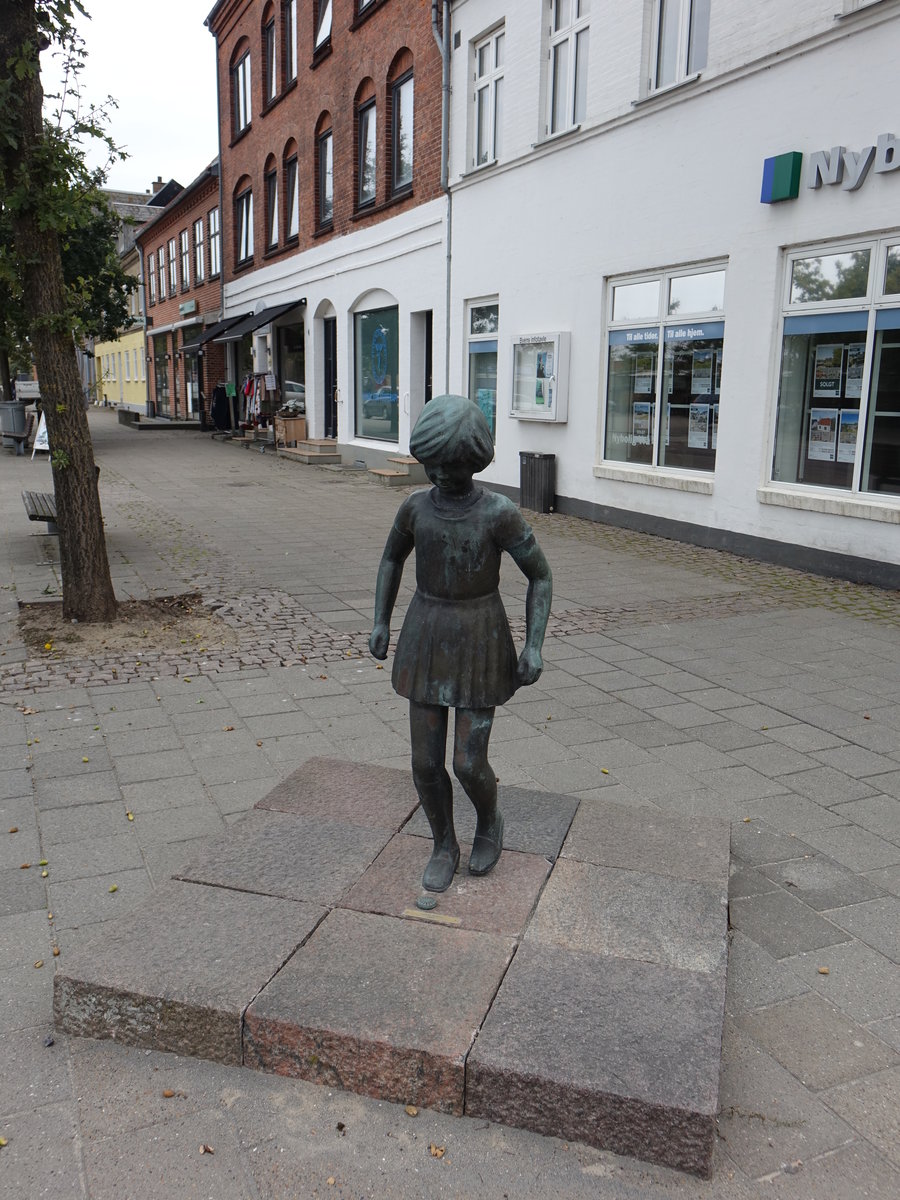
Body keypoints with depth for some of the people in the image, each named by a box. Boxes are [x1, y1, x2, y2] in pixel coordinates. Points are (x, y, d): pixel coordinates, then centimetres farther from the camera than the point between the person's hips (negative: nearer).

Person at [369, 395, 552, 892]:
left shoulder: (500, 513, -15)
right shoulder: (415, 507, -4)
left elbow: (540, 576, -6)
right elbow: (392, 558, 13)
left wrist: (534, 646, -15)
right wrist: (380, 623, 5)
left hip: (481, 643, -3)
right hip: (426, 640, 3)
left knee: (469, 765, -1)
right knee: (426, 762, 5)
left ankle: (489, 820, 32)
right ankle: (444, 845, 29)